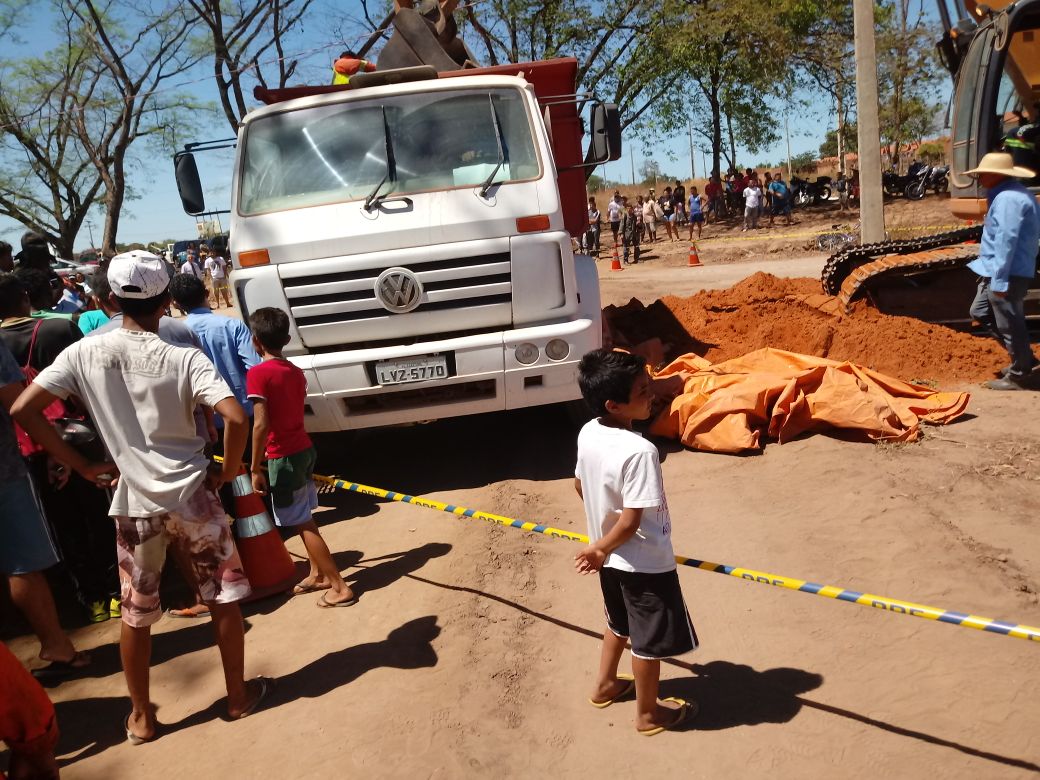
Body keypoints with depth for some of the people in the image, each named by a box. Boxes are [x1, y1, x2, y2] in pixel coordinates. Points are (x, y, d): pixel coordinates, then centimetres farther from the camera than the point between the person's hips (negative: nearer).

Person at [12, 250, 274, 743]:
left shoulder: (84, 353, -4)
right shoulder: (183, 358, -12)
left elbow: (22, 411, -6)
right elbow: (235, 417, -24)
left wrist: (82, 466, 0)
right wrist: (226, 472, -7)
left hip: (133, 503, 2)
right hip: (191, 495, -2)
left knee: (136, 614, 17)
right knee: (223, 599, 15)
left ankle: (141, 717, 29)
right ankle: (238, 696, 28)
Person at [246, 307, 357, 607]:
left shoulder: (257, 373, -16)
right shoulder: (296, 372, 6)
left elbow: (261, 425, -23)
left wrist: (255, 468, -15)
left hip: (283, 457, -8)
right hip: (305, 449, 8)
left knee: (301, 523, 1)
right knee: (305, 519, 21)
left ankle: (340, 587, 4)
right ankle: (318, 574, 34)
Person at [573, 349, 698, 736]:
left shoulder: (587, 433, -9)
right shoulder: (640, 452, -33)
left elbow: (580, 486, 8)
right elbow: (630, 522, -29)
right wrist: (600, 550, -11)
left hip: (611, 559, 8)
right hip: (645, 563, -8)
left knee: (619, 624, 30)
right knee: (650, 640, 14)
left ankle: (605, 685, 49)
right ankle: (648, 713, 33)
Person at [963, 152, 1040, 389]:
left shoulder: (1008, 199, -21)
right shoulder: (1009, 194, 13)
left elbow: (1006, 241, -24)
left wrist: (999, 280, -24)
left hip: (1008, 273, -11)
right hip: (996, 271, 11)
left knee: (1009, 324, 1)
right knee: (980, 312, 20)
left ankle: (1018, 375, 16)